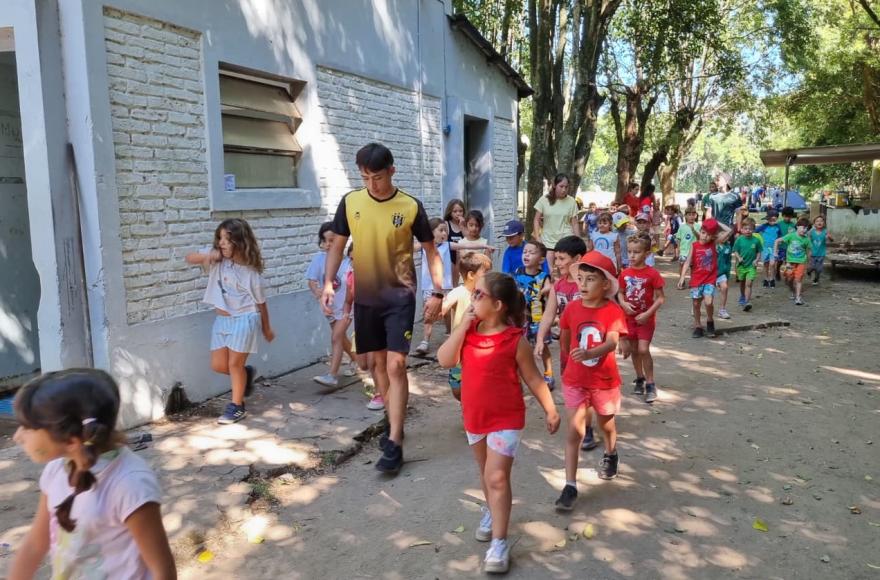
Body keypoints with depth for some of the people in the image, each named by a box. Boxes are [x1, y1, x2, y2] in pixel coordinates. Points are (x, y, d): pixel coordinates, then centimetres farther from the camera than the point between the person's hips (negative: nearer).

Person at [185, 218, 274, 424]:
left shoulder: (250, 271, -11)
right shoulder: (216, 257, 0)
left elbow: (260, 301, -3)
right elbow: (189, 258, 5)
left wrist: (266, 328, 6)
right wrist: (207, 256, -17)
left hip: (244, 319, -6)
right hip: (222, 319, 6)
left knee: (234, 363, 0)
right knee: (218, 365, 8)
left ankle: (237, 406, 16)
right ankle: (246, 373, 37)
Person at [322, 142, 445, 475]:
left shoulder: (411, 207, -8)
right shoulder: (350, 202, -1)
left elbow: (431, 251, 0)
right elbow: (337, 245, 7)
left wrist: (438, 292, -8)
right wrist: (328, 281, -5)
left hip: (399, 297, -3)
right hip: (365, 297, 4)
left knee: (396, 366, -9)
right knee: (377, 362, 13)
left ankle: (394, 444, -3)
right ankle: (394, 422, 32)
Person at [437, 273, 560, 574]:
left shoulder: (515, 340, -16)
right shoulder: (468, 330, -3)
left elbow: (533, 379, -7)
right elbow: (445, 360, -16)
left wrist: (550, 410, -3)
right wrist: (463, 325, -19)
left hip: (506, 418, -5)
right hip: (474, 415, 6)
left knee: (497, 477, -7)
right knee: (486, 473, 23)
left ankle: (499, 542, 2)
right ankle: (493, 511, 46)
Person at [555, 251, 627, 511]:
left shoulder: (613, 311, -15)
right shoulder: (571, 308, -6)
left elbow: (612, 343, -30)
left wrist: (588, 354, -46)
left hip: (605, 380, -1)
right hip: (575, 380, 1)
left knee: (606, 423, 22)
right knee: (574, 430, -5)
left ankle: (610, 455, 54)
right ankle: (570, 486, -3)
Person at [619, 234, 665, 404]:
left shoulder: (652, 274, -14)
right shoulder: (625, 273, -1)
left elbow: (660, 298, -11)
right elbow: (620, 293, 9)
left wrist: (648, 313, -20)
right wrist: (623, 303, -12)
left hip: (646, 318, -4)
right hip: (629, 317, 4)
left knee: (643, 350, -11)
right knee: (634, 350, 13)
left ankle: (650, 384, 2)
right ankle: (639, 379, 31)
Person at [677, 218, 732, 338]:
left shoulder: (714, 243, -1)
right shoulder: (694, 245, -3)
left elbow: (729, 231, -5)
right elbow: (687, 262, -5)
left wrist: (717, 223, -2)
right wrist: (682, 276, -13)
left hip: (710, 280, -1)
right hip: (696, 280, 1)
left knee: (708, 302, -17)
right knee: (696, 304, 8)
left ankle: (710, 321, 10)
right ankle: (698, 326, 24)